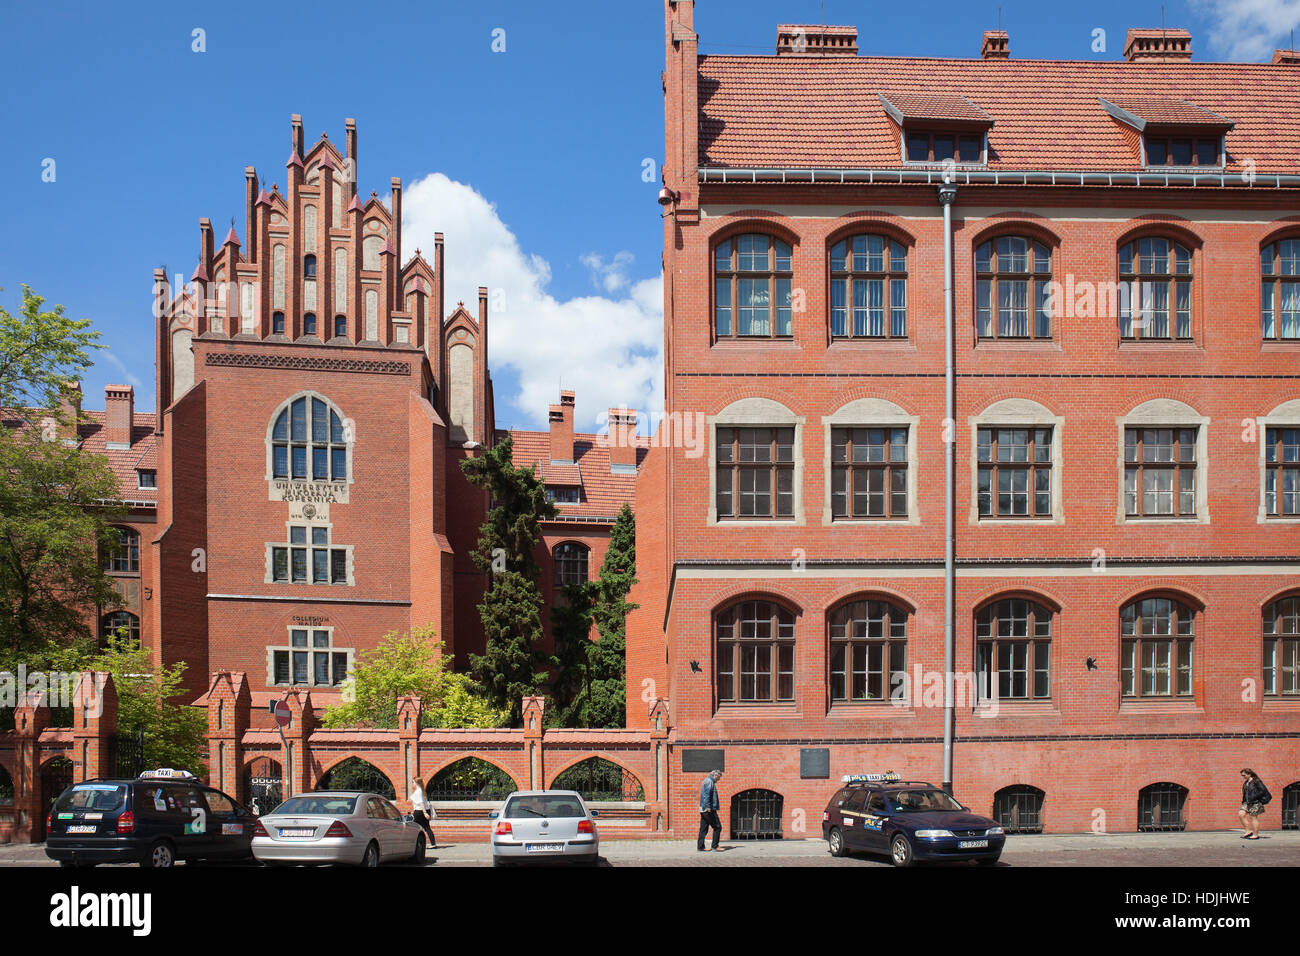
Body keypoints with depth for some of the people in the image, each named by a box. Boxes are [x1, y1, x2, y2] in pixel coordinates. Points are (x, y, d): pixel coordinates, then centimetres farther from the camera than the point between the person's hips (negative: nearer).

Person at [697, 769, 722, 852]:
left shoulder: (706, 781, 22)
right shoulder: (710, 782, -10)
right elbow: (706, 794, -21)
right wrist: (708, 807, -25)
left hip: (703, 810, 10)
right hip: (709, 810, -10)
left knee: (703, 829, 9)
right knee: (717, 827, -5)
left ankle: (700, 846, 8)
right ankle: (715, 846, -6)